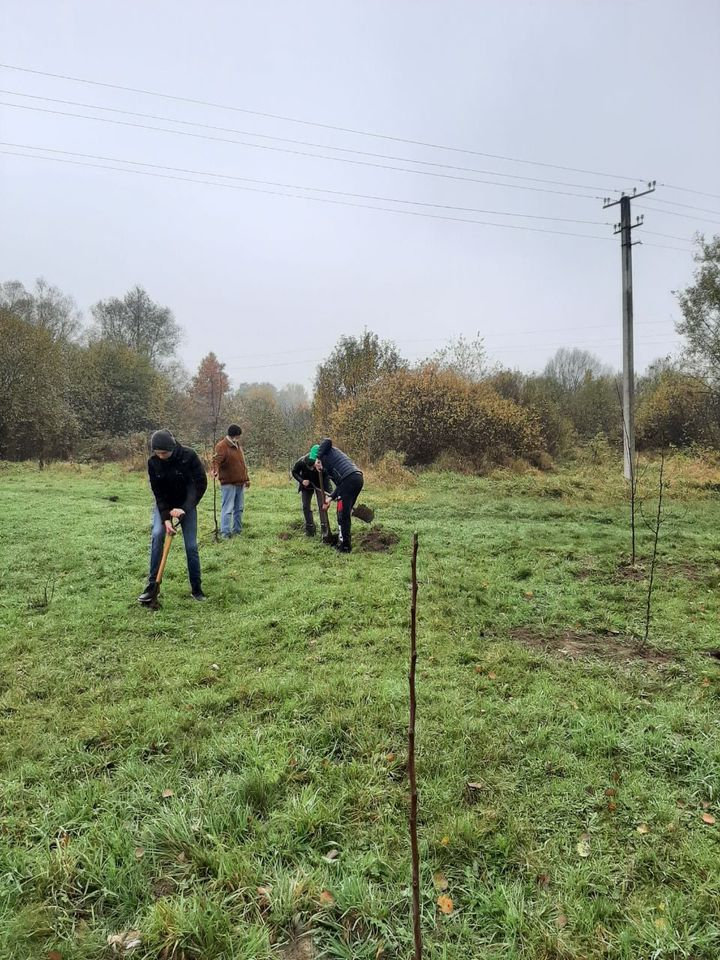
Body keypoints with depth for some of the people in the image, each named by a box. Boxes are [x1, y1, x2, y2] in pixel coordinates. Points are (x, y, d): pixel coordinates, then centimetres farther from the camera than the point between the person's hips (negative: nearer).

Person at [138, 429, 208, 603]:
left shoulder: (188, 456, -25)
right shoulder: (153, 462, -18)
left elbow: (201, 484, -21)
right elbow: (158, 492, -15)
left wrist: (184, 509, -26)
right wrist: (166, 519, -24)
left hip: (186, 504, -1)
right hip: (164, 504, 2)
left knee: (191, 545, -5)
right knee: (157, 534, -21)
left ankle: (196, 588, 10)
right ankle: (152, 585, -13)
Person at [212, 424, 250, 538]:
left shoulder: (238, 445, 15)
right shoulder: (221, 446, -11)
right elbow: (216, 460, -29)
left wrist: (246, 479, 24)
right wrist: (215, 470, -49)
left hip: (240, 483, 8)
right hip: (228, 483, -8)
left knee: (239, 508, 14)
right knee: (227, 508, -8)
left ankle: (237, 529, 24)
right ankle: (225, 532, -3)